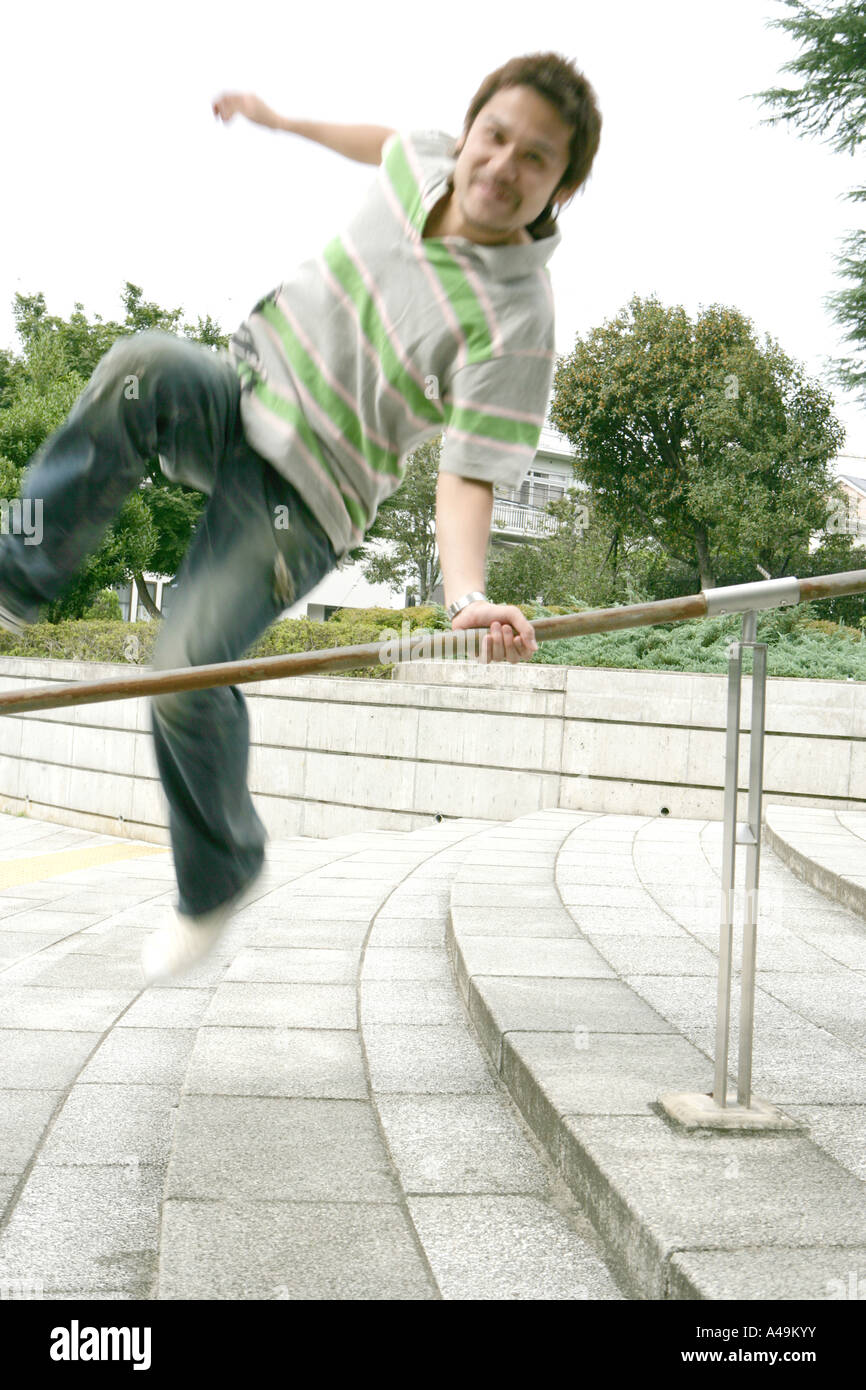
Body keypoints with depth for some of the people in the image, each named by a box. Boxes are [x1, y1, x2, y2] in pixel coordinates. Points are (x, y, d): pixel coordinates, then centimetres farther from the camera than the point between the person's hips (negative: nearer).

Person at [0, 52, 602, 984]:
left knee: (187, 671, -20)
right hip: (241, 394, 6)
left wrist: (467, 592, -43)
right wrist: (283, 120, 32)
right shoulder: (429, 160, -4)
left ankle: (219, 875, 8)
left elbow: (468, 474, -25)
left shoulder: (516, 322, -22)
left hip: (304, 493, -5)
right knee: (140, 368, -31)